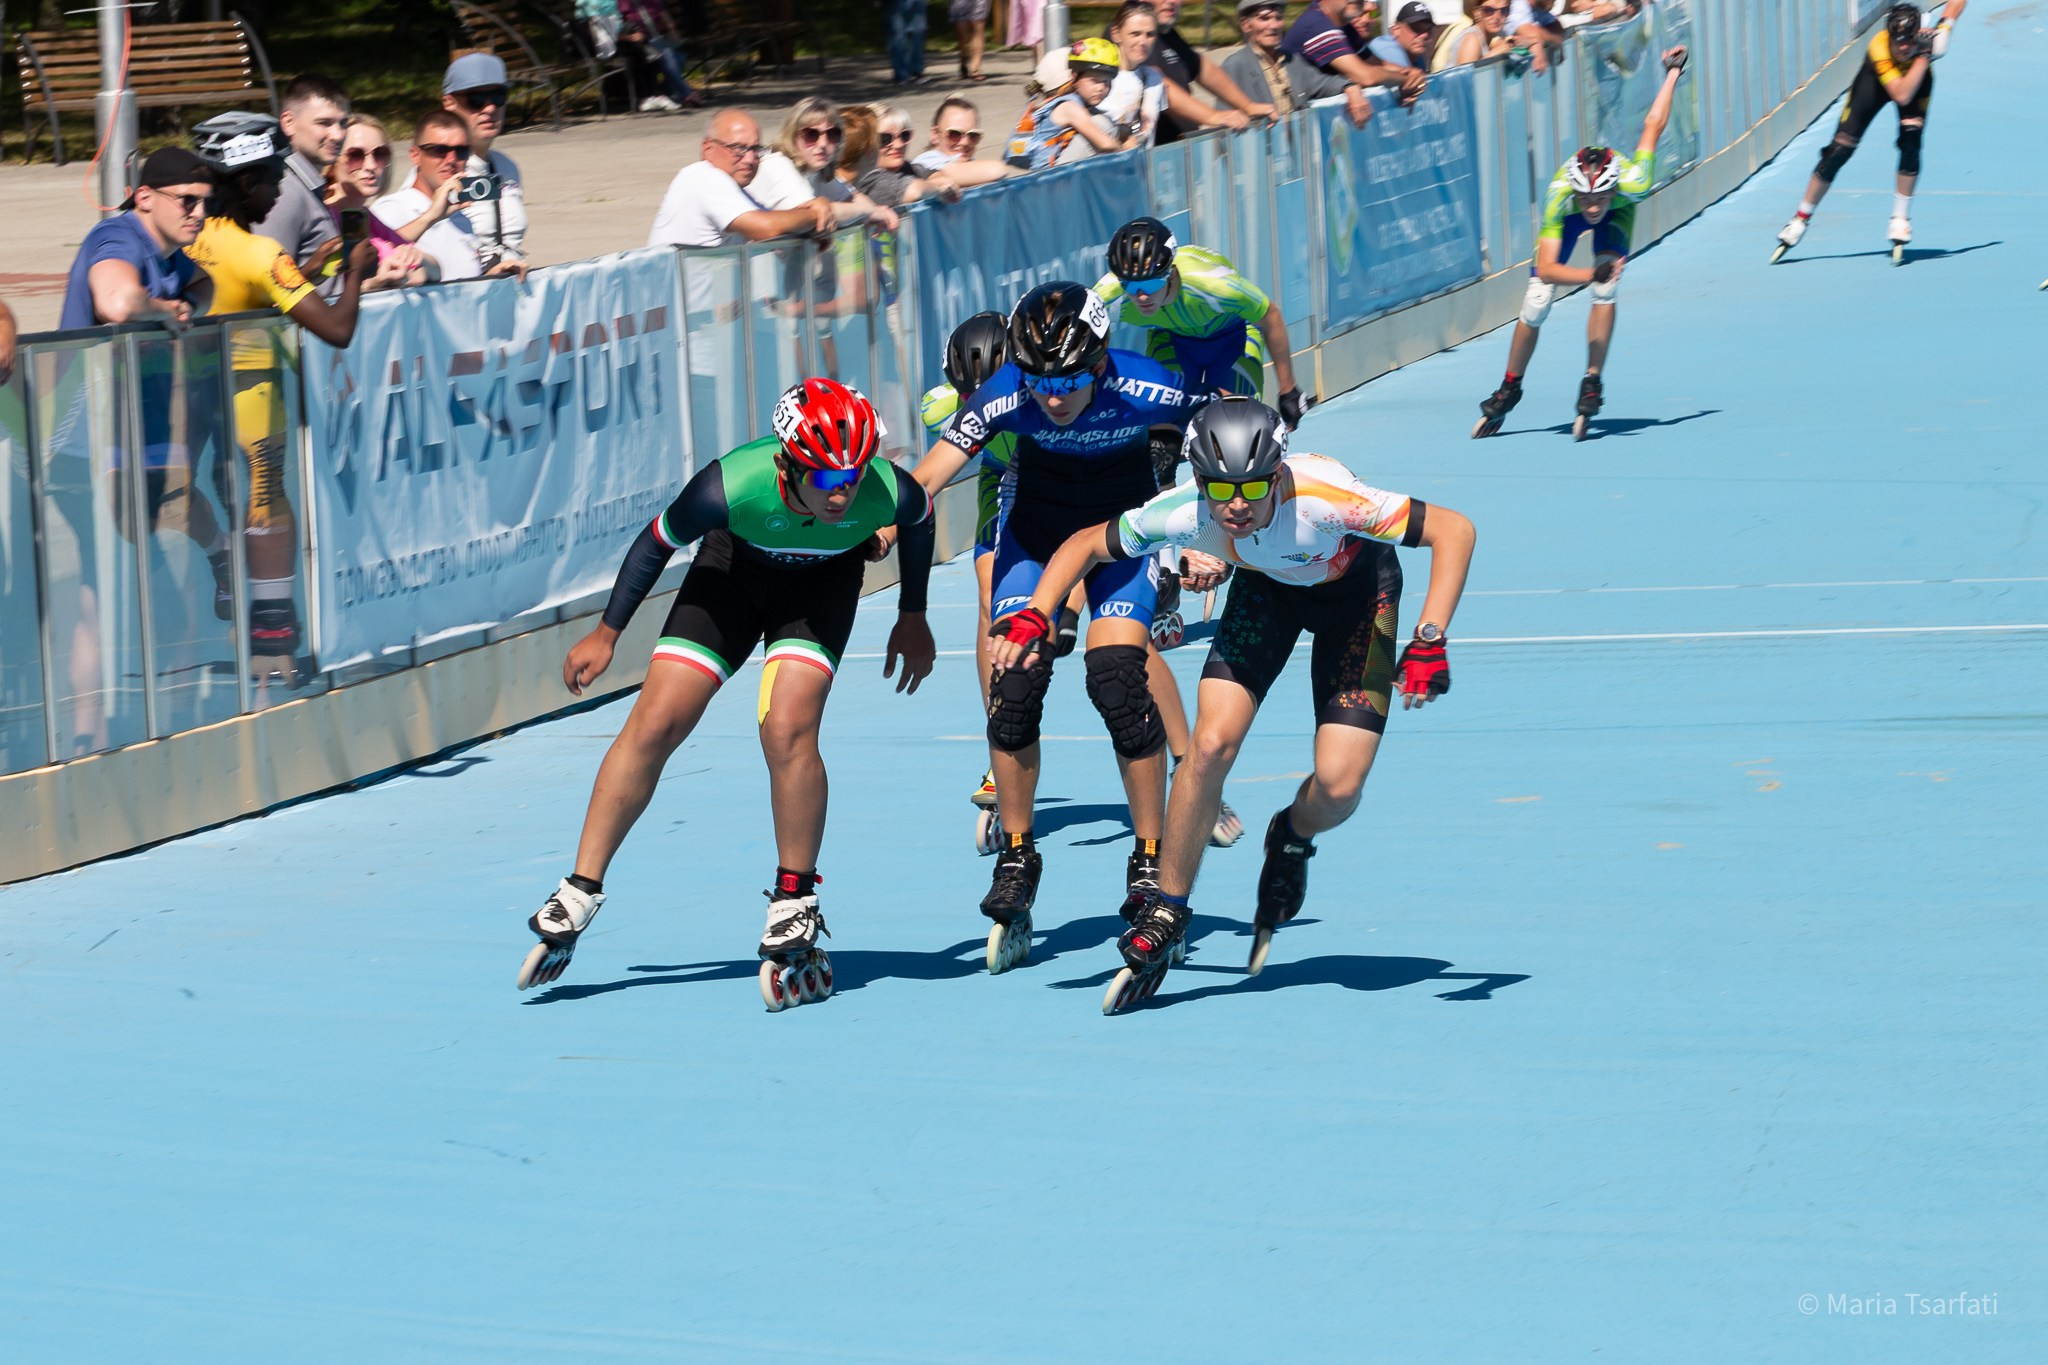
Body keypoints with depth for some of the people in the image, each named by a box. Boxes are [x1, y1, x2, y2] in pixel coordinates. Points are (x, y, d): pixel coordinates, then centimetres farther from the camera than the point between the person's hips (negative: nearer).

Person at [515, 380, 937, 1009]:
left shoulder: (887, 492, -36)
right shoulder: (733, 486, -38)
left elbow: (919, 518, -7)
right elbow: (658, 540, -16)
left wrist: (913, 619, 5)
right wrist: (607, 633, -4)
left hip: (823, 582, 0)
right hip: (736, 564, 1)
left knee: (788, 732, -22)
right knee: (653, 726, -6)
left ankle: (794, 910, -4)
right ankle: (580, 895, 9)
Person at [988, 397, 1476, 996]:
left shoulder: (1324, 500, -41)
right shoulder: (1185, 513, -31)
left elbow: (1454, 529, -35)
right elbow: (1085, 544, -12)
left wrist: (1429, 641, -43)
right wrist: (1033, 616, -27)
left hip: (1356, 589, -2)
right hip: (1266, 586, 2)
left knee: (1338, 787, -15)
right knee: (1212, 743, -16)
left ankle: (1292, 839, 23)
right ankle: (1166, 913, 2)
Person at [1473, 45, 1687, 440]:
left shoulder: (1631, 185, -42)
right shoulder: (1559, 198, -44)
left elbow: (1653, 126, -27)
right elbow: (1546, 268, -46)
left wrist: (1673, 72, -12)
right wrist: (1590, 273, -63)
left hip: (1616, 215, 0)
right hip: (1567, 221, 0)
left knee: (1605, 291, -25)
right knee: (1535, 305, -5)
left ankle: (1592, 384, -11)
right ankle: (1510, 389, 19)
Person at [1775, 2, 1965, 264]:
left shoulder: (1928, 38, -33)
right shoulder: (1879, 47, -41)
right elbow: (1902, 95, -48)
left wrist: (1945, 25, -31)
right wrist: (1924, 55, -51)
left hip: (1918, 75, 2)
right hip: (1875, 83, -2)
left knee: (1911, 143, -22)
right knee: (1839, 151, -6)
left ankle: (1900, 221, -6)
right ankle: (1801, 220, 8)